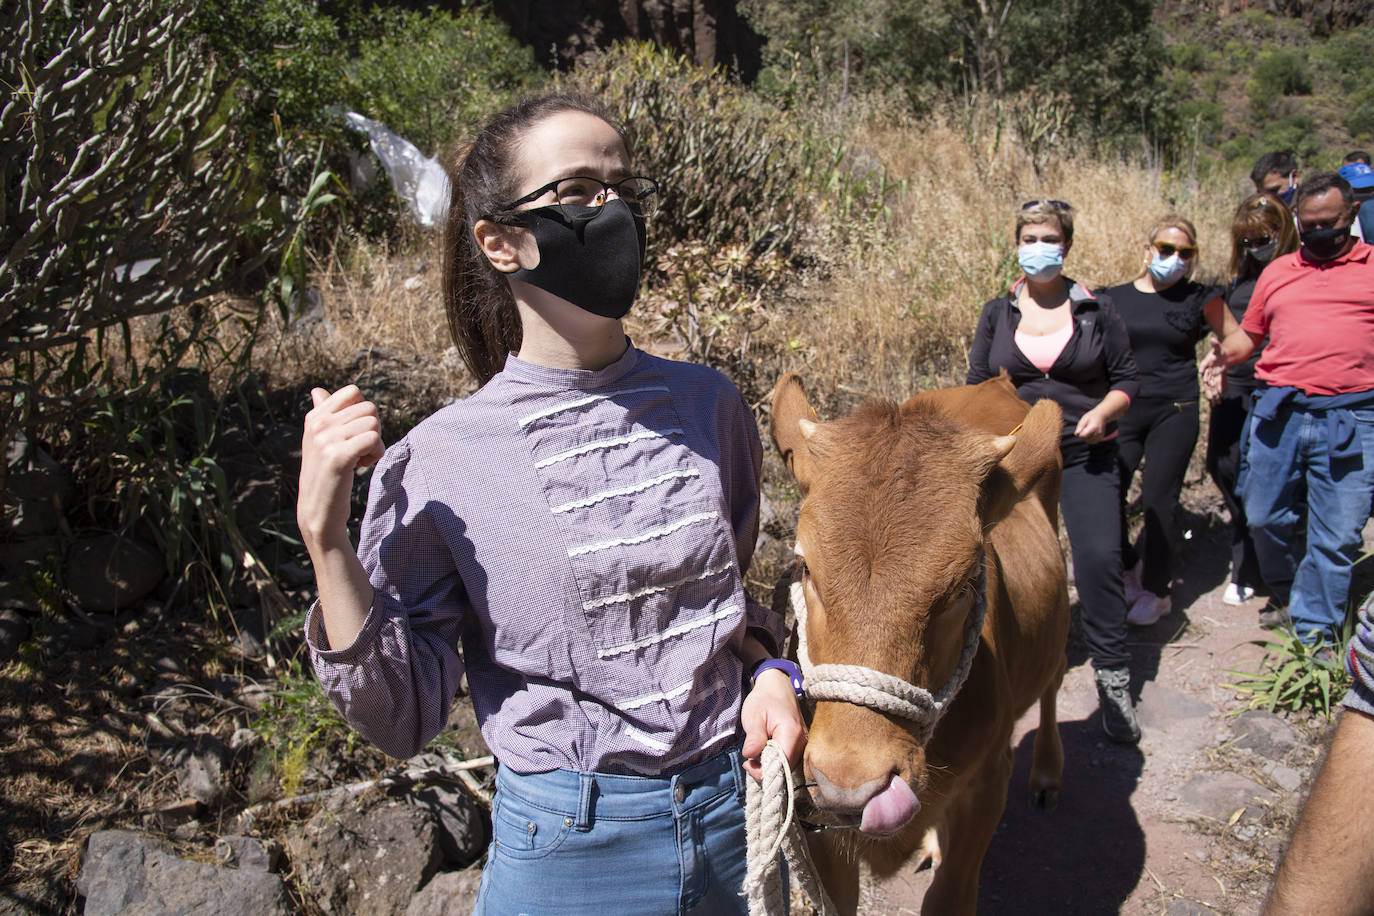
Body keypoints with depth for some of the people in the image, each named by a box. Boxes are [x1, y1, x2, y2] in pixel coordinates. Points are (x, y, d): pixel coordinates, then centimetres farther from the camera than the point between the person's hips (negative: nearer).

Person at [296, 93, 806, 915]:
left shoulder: (708, 405, -4)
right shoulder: (437, 462, -13)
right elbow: (404, 719, -11)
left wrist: (768, 676, -7)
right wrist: (325, 536, -20)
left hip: (737, 815, 4)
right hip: (569, 848, -3)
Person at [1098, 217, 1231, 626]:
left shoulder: (1200, 298, 2)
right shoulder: (1114, 298, 5)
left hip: (1174, 412, -1)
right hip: (1123, 411, 2)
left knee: (1158, 500, -1)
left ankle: (1156, 590, 17)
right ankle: (1131, 570, 23)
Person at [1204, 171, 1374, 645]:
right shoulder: (1278, 271, 15)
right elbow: (1249, 333, 20)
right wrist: (1224, 352, -1)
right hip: (1280, 412, 3)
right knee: (1265, 517, 10)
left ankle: (1314, 632, 14)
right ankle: (1287, 594, 36)